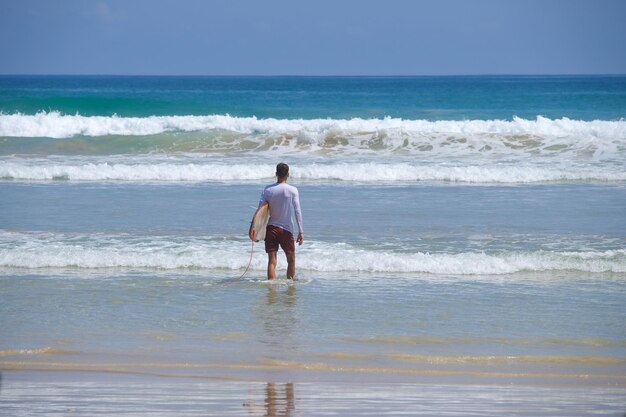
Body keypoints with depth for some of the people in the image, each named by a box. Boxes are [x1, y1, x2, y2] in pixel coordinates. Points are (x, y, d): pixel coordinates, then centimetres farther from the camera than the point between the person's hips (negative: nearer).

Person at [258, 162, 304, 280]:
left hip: (271, 229, 2)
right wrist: (301, 231, -7)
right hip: (286, 229, -2)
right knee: (291, 260, 14)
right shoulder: (292, 190, -7)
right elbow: (297, 212, -10)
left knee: (272, 261, 1)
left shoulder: (268, 190, -1)